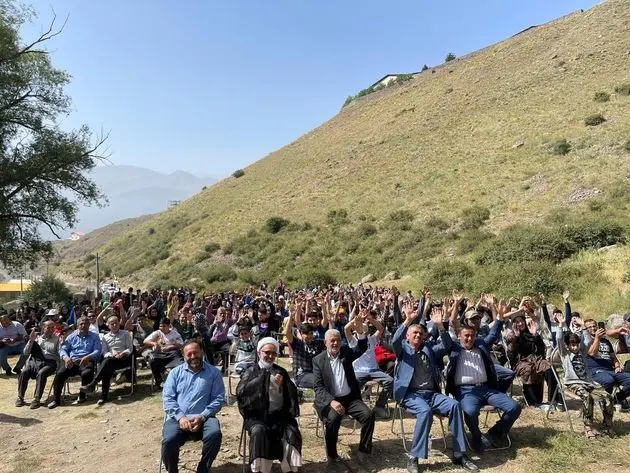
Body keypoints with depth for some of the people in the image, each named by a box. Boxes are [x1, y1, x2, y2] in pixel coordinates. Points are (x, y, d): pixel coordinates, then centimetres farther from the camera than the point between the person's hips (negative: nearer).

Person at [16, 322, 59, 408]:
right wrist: (31, 341, -1)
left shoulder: (56, 339, 14)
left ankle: (37, 399, -29)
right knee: (24, 372, -27)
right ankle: (20, 397, -13)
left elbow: (59, 354, 5)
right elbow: (26, 353, 12)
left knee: (41, 373, -33)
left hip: (49, 362, -2)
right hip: (35, 360, 2)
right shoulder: (37, 337, 18)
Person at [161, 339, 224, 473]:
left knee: (214, 434, -31)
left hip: (203, 418, -1)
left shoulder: (213, 372, 8)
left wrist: (202, 417, -14)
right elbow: (167, 398, 3)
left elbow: (218, 399, 1)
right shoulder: (175, 372, 13)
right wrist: (180, 417, -13)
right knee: (168, 441, -28)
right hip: (178, 418, 1)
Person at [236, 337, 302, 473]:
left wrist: (283, 384, -13)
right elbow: (241, 392, -13)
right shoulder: (250, 372, 7)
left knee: (292, 432, -24)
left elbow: (292, 394, 8)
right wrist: (263, 377, -20)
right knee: (259, 431, -32)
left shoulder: (281, 371, 15)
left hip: (279, 414, 2)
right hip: (257, 415, -2)